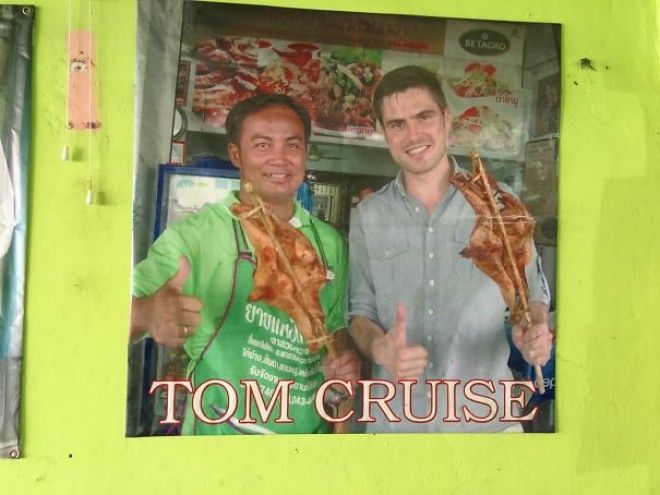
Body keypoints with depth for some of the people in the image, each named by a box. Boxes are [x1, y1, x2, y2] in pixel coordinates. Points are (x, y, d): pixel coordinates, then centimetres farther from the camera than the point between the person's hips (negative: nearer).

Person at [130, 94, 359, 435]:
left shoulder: (330, 242, 0)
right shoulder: (193, 235, -14)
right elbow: (131, 312, -21)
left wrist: (345, 360, -10)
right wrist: (146, 314, -42)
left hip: (311, 431, 4)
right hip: (222, 434, -4)